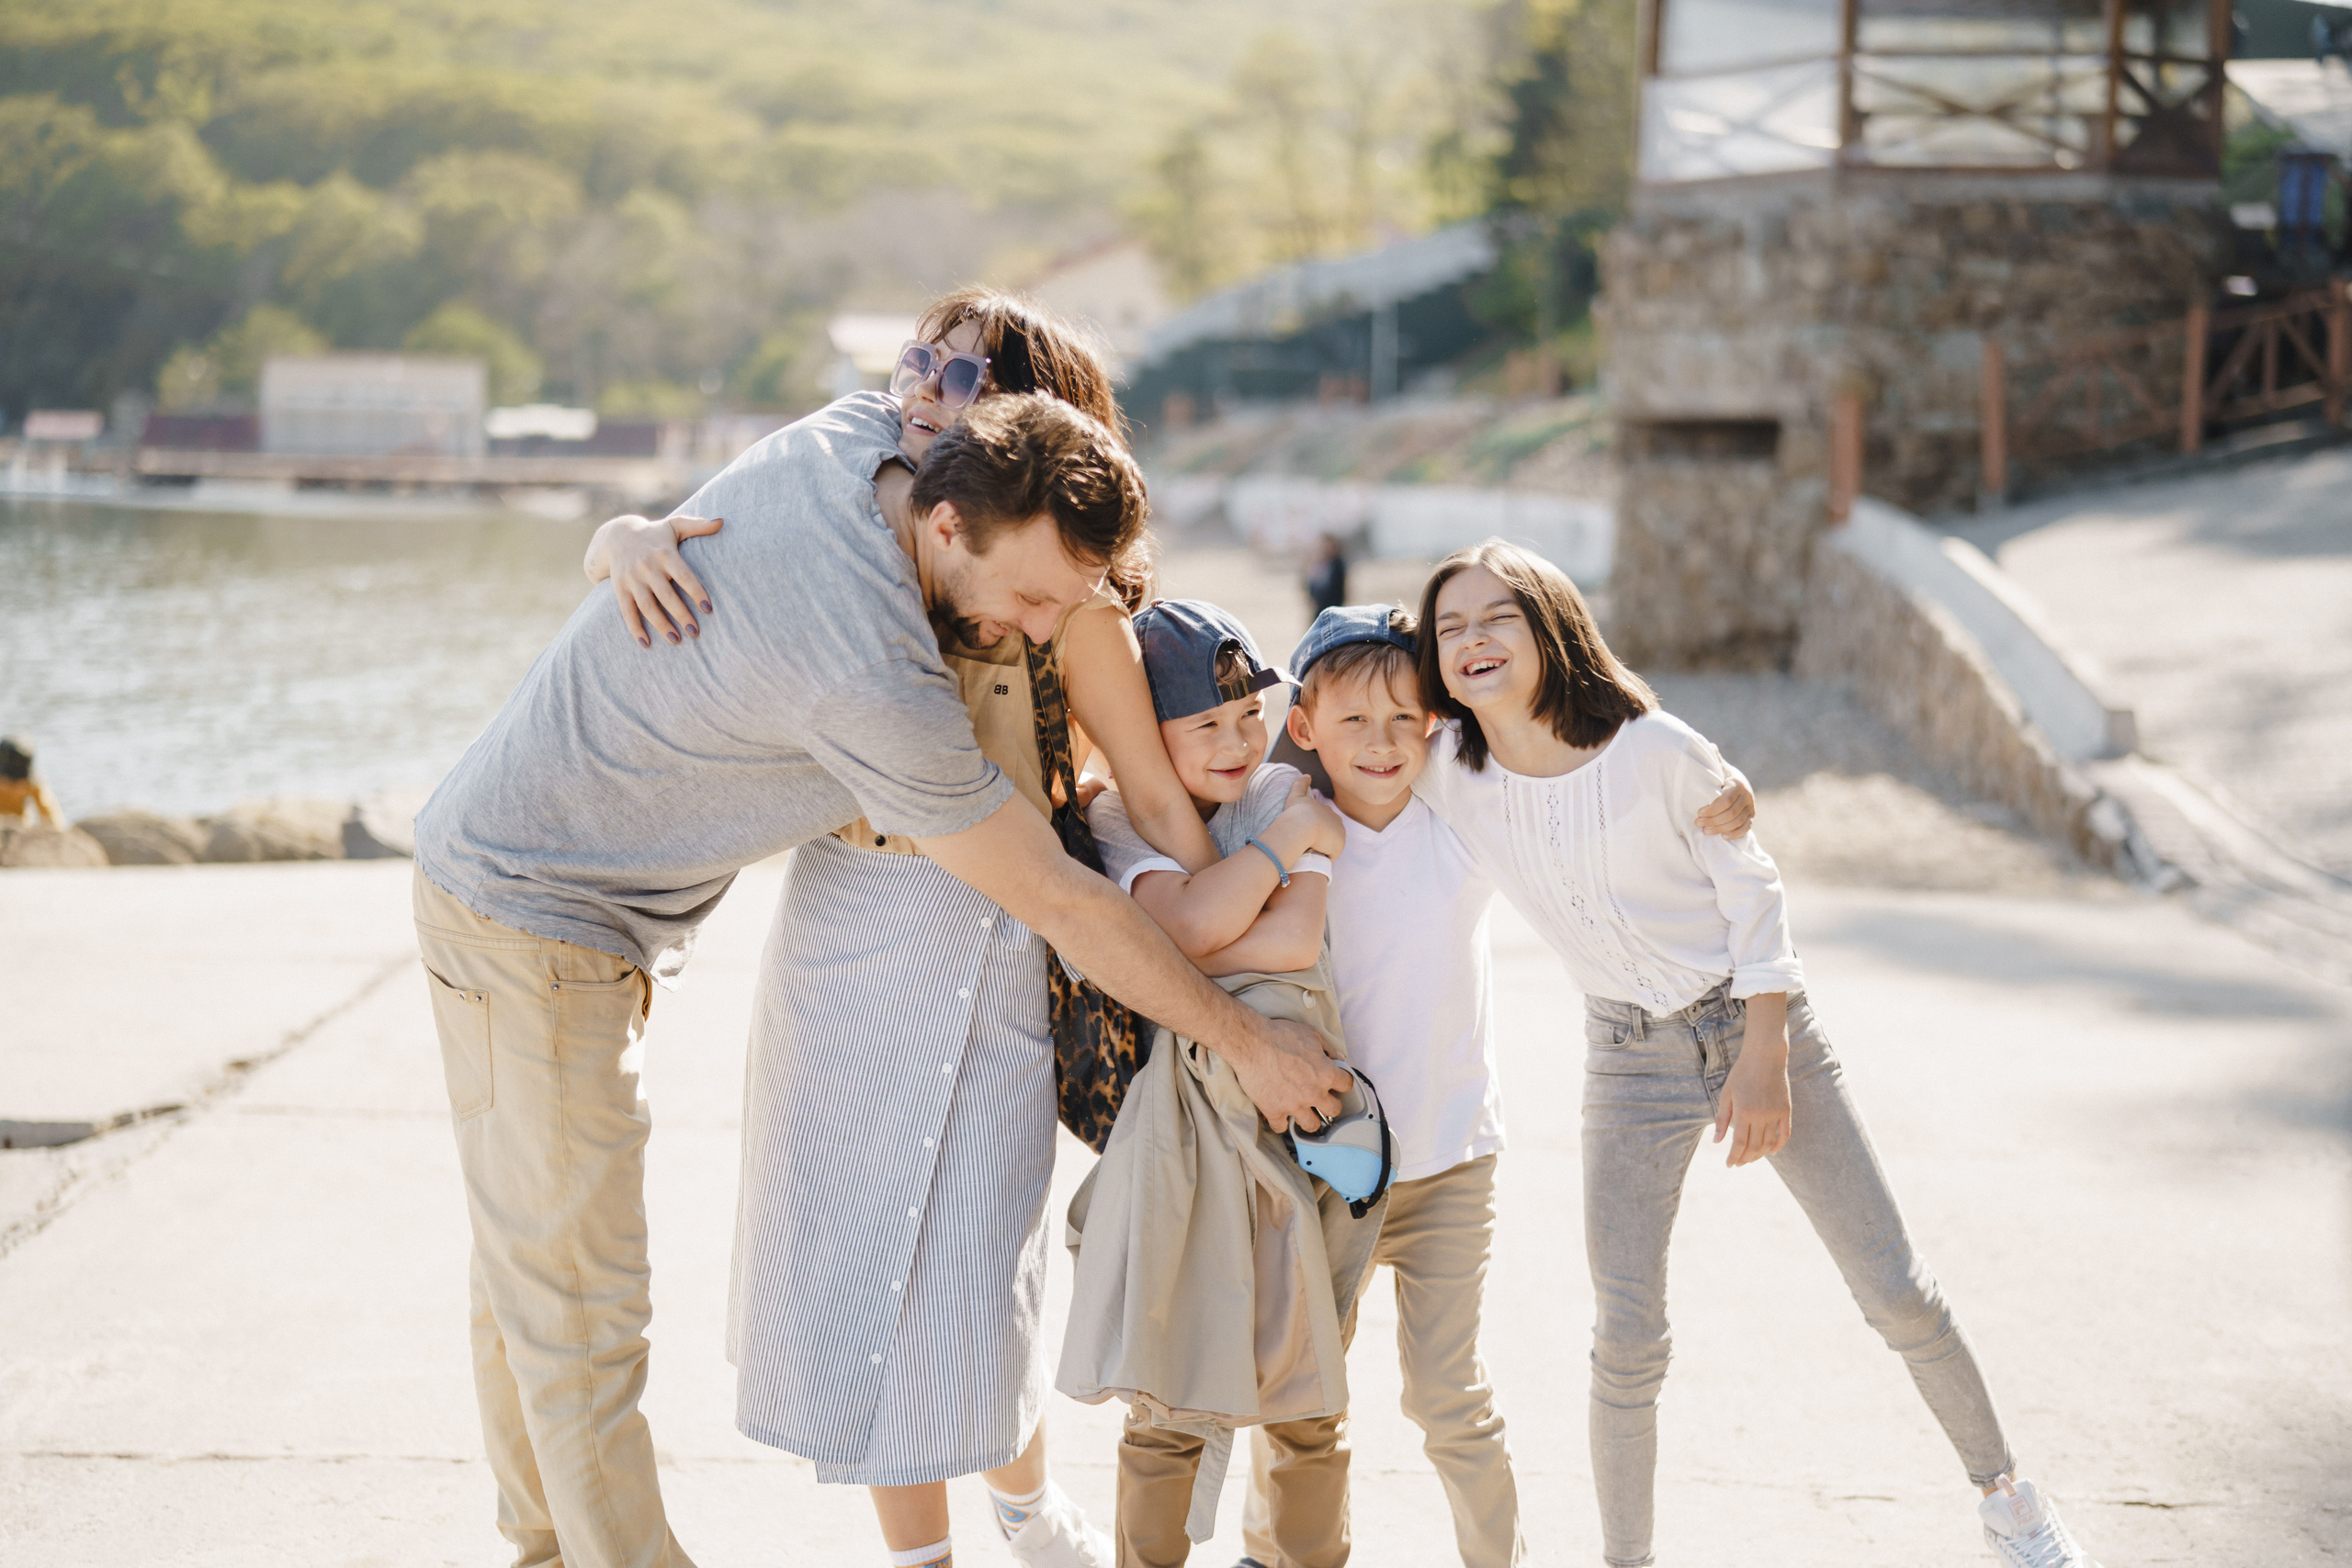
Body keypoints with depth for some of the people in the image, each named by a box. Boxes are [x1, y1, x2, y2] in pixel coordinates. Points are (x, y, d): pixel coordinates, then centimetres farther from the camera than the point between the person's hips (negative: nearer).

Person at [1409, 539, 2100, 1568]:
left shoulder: (1655, 750, -19)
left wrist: (1764, 1058, -11)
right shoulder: (1446, 777, -11)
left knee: (1898, 1295, 2)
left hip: (1757, 1020, -2)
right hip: (1630, 1059, 2)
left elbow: (1748, 886, -9)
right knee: (1626, 1340, -7)